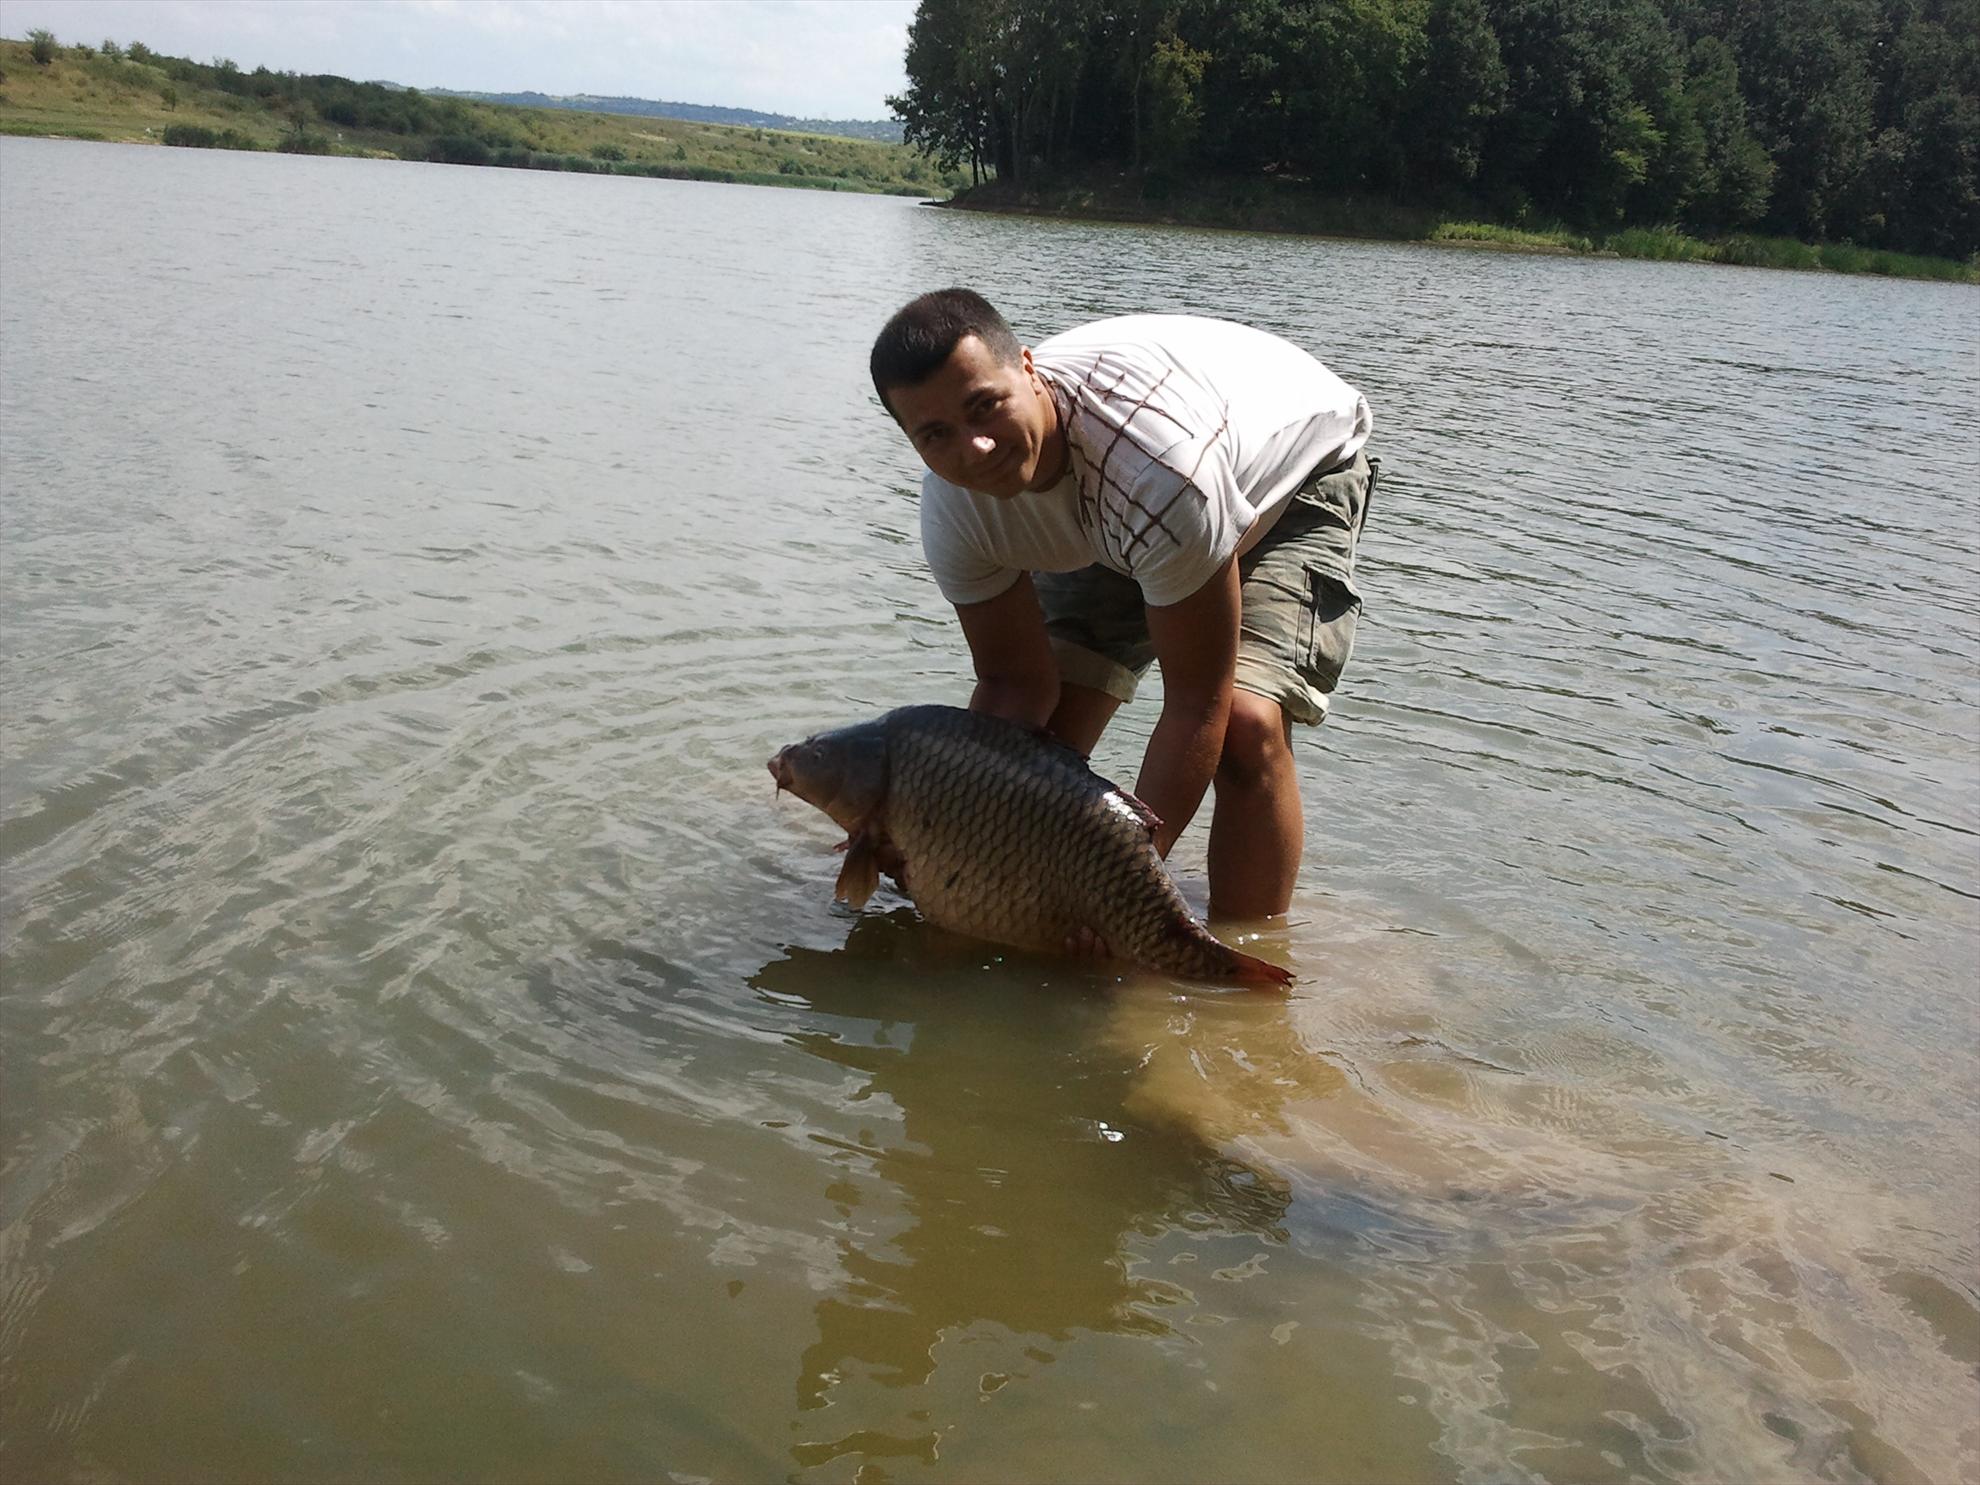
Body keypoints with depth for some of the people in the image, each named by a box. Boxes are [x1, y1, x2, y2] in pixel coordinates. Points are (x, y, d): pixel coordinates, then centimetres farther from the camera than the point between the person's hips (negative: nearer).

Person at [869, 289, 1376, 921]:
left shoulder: (1160, 465, -46)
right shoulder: (953, 506, -26)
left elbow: (1197, 704, -38)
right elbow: (1017, 686, -17)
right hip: (1113, 530, 5)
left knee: (1247, 722, -28)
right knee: (1044, 736, -7)